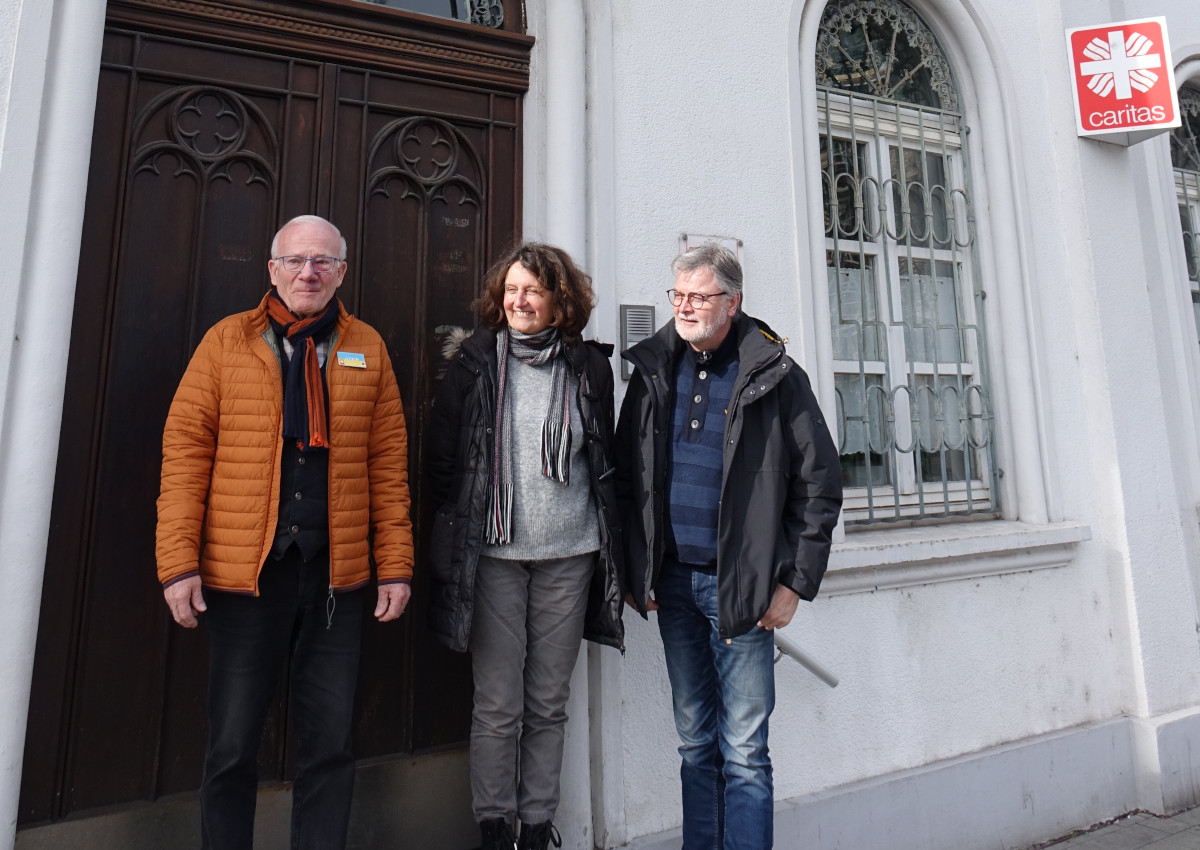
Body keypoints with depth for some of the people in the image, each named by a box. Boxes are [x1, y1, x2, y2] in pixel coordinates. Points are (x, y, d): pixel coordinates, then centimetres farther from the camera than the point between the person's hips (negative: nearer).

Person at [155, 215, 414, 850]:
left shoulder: (366, 349, 6)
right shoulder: (226, 341, 5)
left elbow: (389, 463, 3)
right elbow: (185, 450, 1)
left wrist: (396, 564, -1)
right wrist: (179, 561, -6)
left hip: (337, 576, 1)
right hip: (243, 573, 0)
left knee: (329, 744, 11)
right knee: (232, 745, 12)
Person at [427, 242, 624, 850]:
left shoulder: (589, 366, 5)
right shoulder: (474, 362, 2)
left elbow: (607, 459, 12)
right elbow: (440, 456, 6)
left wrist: (610, 543, 10)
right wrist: (461, 524, 5)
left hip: (569, 555, 2)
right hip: (495, 554, -1)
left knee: (549, 703, 13)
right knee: (497, 706, 7)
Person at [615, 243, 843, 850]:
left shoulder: (774, 376, -4)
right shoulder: (652, 371, 6)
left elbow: (820, 483, -2)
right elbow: (624, 477, 9)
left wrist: (794, 580, -5)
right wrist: (636, 571, 4)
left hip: (740, 585, -3)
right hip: (671, 580, 4)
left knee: (743, 750, 5)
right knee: (695, 744, 17)